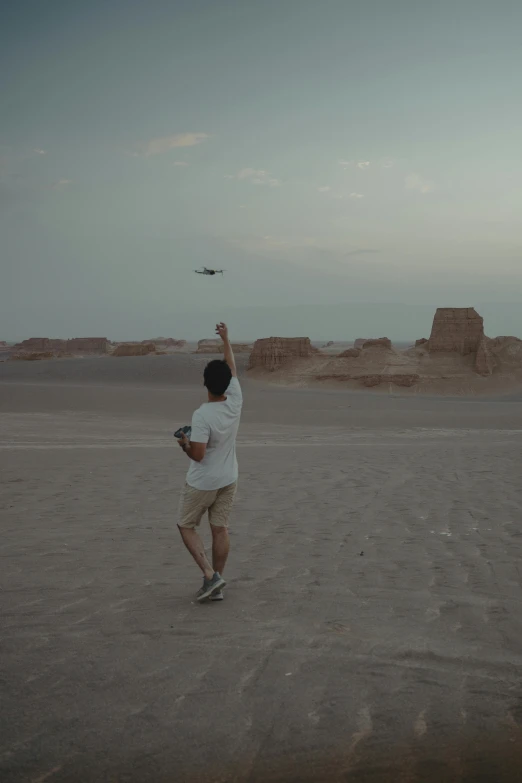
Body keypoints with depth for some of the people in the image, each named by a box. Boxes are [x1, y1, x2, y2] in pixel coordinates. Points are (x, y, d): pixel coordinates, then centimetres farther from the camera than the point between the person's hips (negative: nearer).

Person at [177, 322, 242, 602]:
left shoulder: (202, 415, -25)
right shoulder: (235, 403, -8)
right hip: (228, 481, 6)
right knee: (220, 529, 10)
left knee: (186, 526, 10)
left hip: (202, 483, -5)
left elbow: (197, 454, -26)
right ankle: (216, 584, 14)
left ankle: (210, 575, -3)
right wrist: (226, 340, 15)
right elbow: (232, 369, 7)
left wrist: (184, 444, -6)